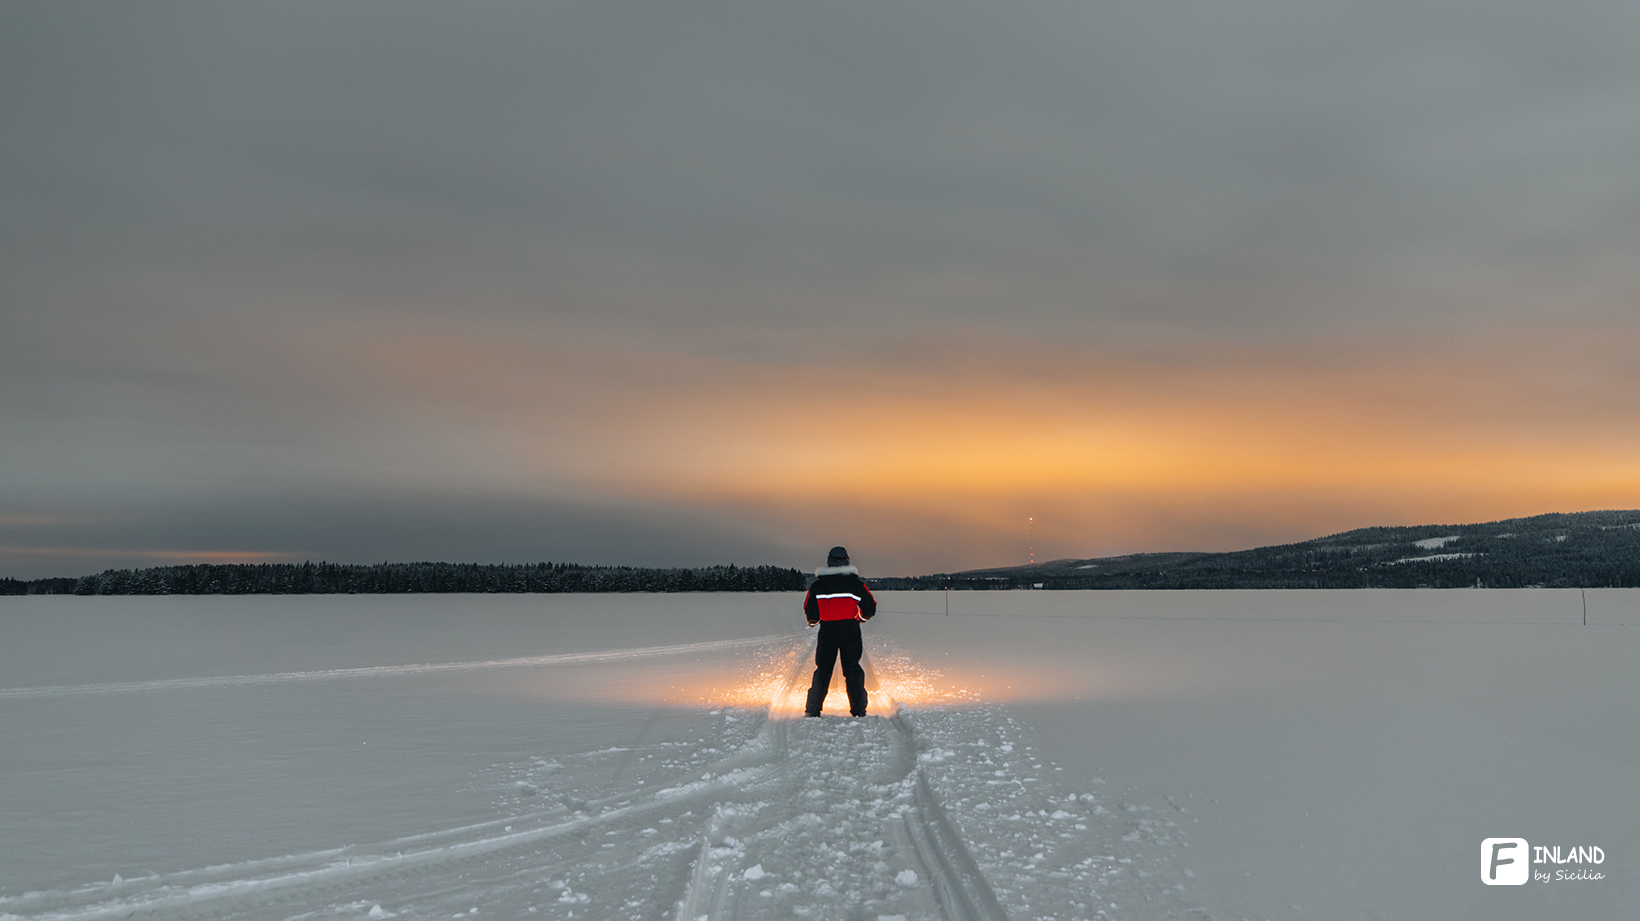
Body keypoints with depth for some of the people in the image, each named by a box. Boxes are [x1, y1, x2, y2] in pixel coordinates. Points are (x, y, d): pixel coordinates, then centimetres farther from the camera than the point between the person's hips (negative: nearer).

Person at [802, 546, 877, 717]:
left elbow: (810, 612, 1)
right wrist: (861, 616, 23)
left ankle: (813, 709, 8)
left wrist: (814, 621, 23)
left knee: (823, 669, 11)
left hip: (827, 630, 1)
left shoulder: (818, 585, 0)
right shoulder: (855, 583, -2)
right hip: (851, 631, 0)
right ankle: (858, 709, 7)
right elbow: (870, 609, 2)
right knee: (852, 668, 10)